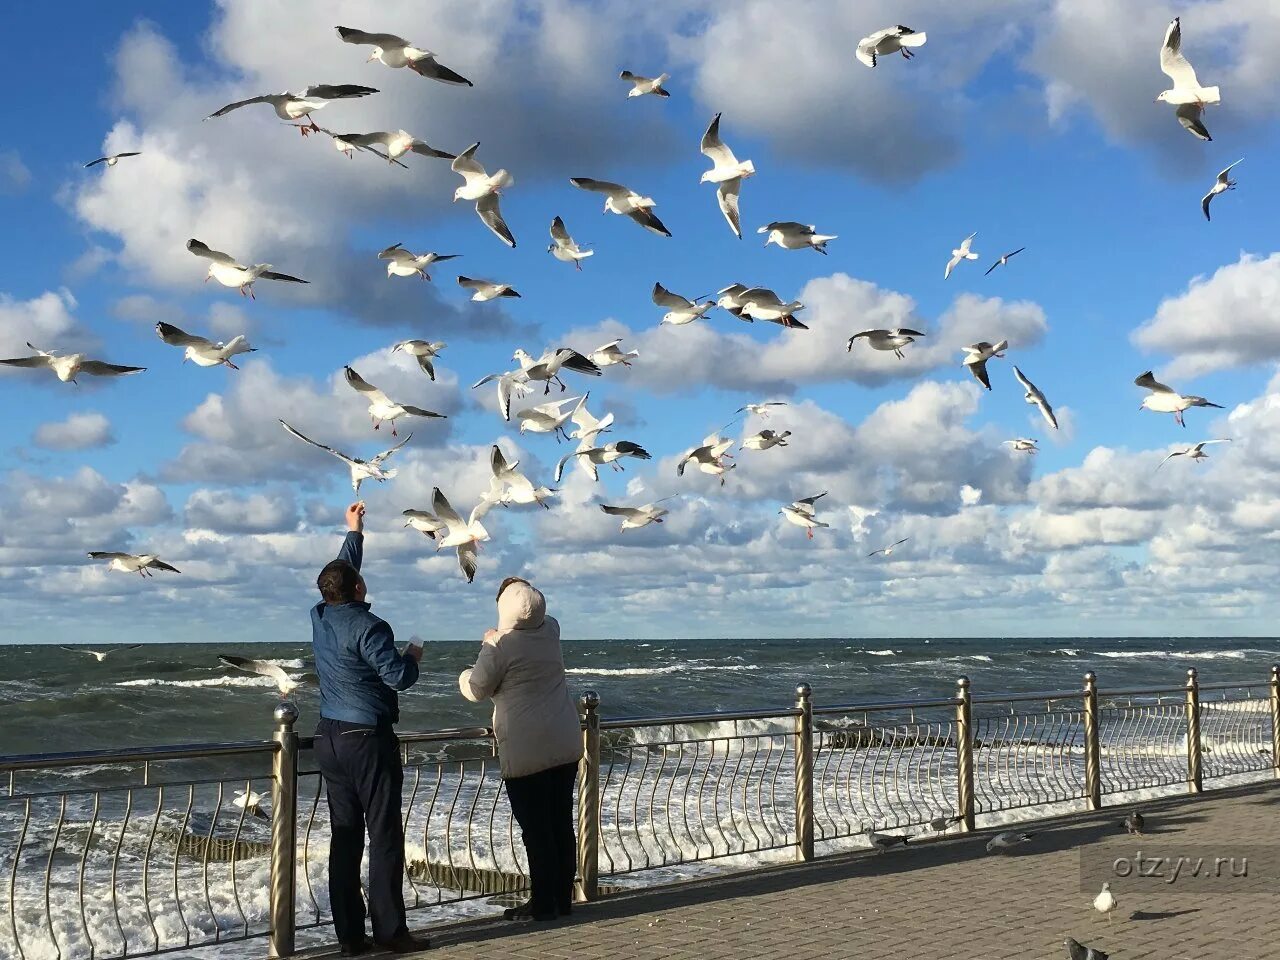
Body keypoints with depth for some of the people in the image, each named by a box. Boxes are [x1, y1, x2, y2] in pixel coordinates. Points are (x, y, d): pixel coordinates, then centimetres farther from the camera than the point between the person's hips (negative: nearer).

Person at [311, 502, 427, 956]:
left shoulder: (320, 617, 6)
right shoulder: (367, 627, -16)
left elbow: (340, 571, 23)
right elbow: (398, 677, -18)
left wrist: (354, 532, 35)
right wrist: (413, 656, 3)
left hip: (329, 739, 7)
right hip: (368, 740, -7)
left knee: (345, 836, 9)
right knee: (384, 835, -2)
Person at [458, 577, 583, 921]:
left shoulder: (499, 648, -13)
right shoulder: (550, 630, 4)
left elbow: (476, 690, 0)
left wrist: (464, 676, 20)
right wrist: (498, 638, 37)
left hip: (527, 752, -6)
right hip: (566, 745, 6)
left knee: (535, 829, 0)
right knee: (562, 823, 11)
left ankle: (543, 903, 4)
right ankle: (563, 899, 18)